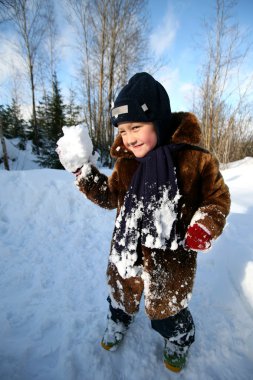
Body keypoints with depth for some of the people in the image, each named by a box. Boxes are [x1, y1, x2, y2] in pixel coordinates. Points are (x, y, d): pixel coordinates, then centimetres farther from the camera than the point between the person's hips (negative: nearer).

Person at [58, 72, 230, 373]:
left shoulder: (194, 158, -17)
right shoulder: (126, 163, -5)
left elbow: (218, 198, -4)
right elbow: (110, 196, 5)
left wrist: (206, 226, -21)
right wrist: (84, 172, -6)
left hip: (171, 256, -3)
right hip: (127, 251, 4)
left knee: (167, 306, 22)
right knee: (122, 293, 28)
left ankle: (178, 342, 59)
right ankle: (119, 321, 65)